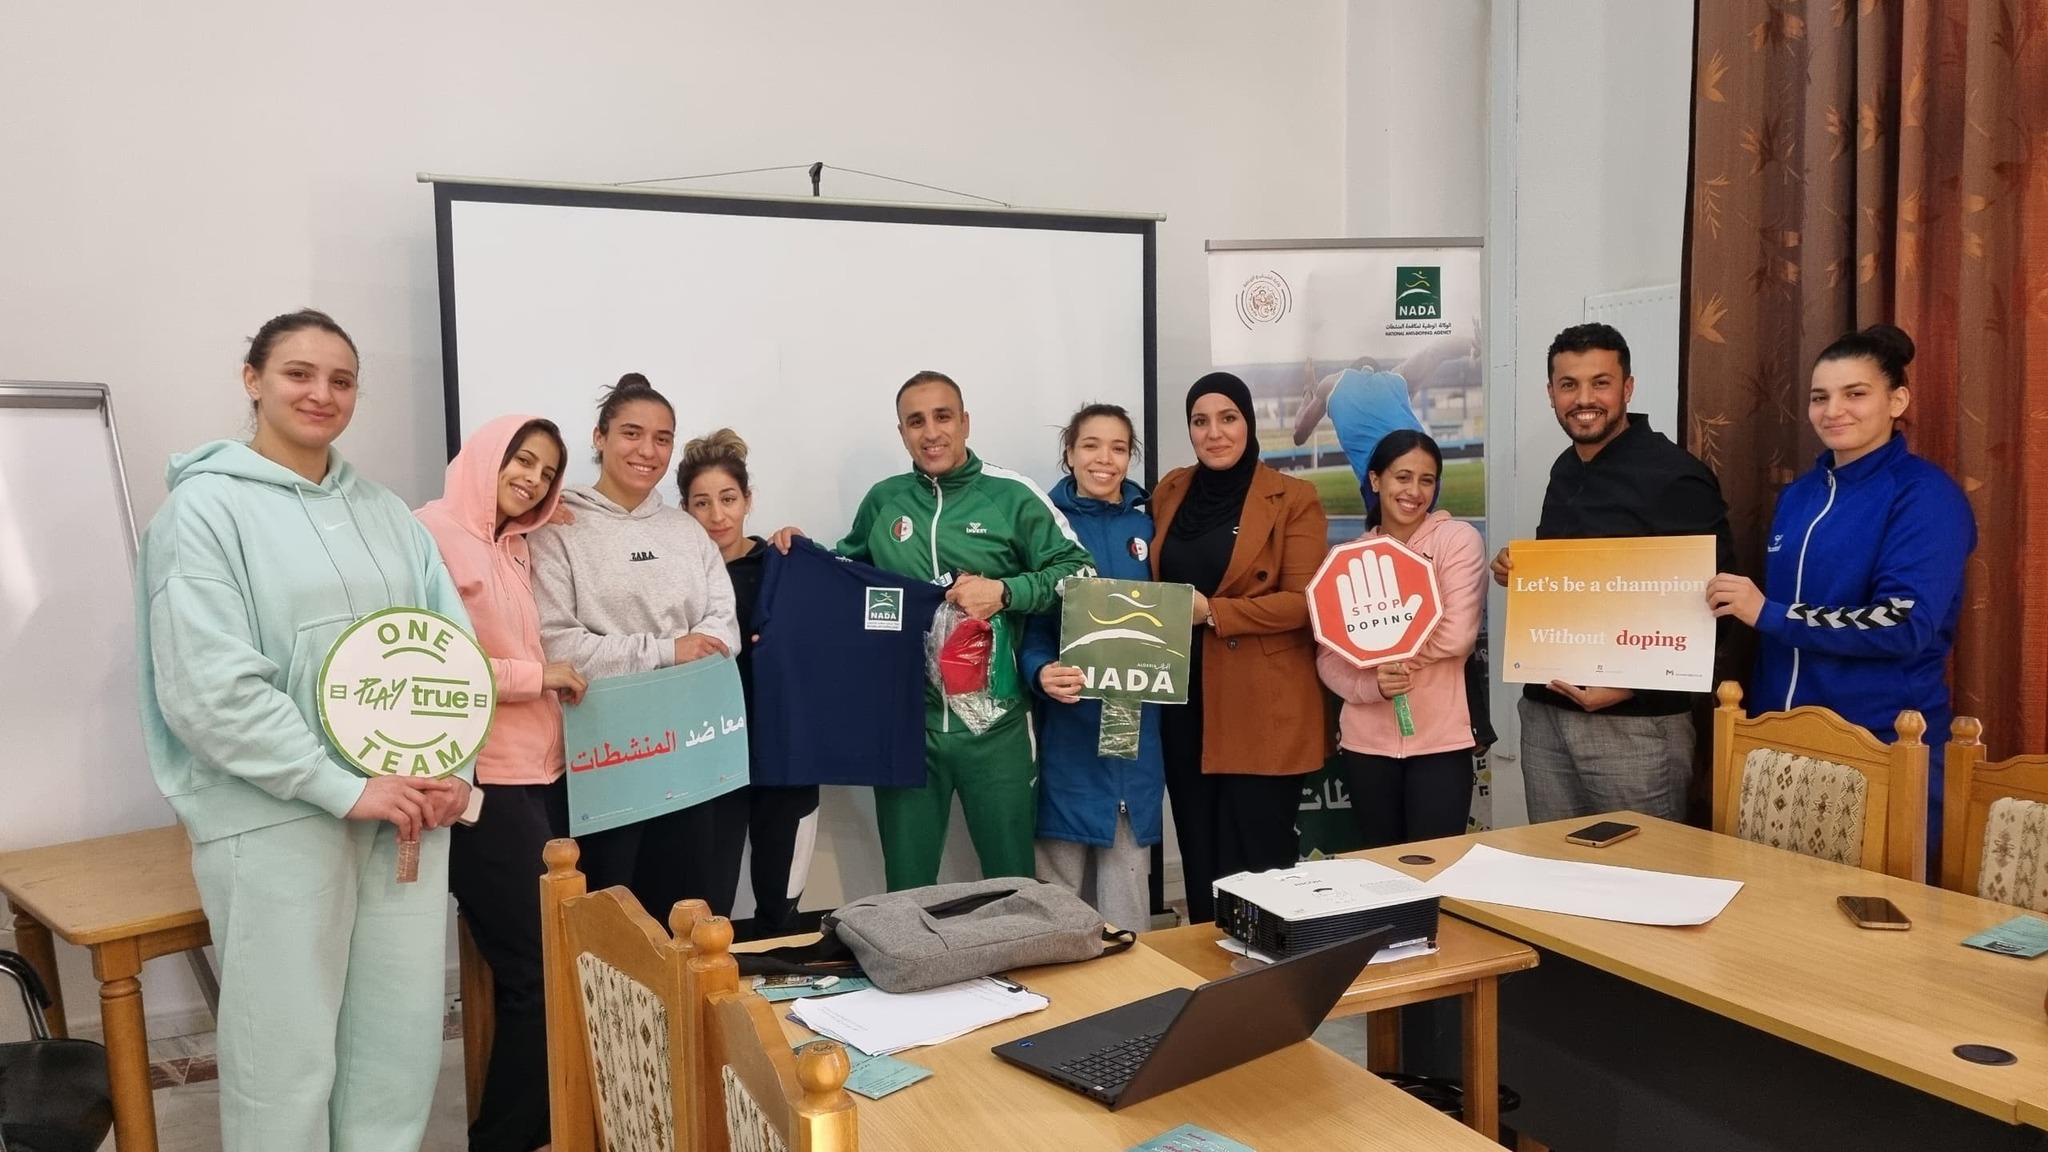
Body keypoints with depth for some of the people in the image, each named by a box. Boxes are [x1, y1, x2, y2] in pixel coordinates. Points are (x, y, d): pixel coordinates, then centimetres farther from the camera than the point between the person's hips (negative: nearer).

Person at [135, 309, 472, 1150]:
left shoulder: (387, 514, 13)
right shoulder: (206, 506, -4)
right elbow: (208, 686, -13)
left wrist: (452, 768, -5)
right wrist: (343, 788, -17)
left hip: (406, 810, 5)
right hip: (274, 818, -5)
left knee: (403, 1039, 11)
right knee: (286, 1054, 3)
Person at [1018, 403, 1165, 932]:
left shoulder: (1147, 525, 9)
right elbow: (1027, 619, -5)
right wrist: (1041, 672, -24)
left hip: (1134, 720, 3)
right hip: (1067, 721, -2)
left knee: (1128, 872, 6)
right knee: (1062, 874, 3)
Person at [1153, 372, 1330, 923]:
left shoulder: (1293, 499, -5)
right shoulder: (1170, 492, 11)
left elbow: (1302, 602, -12)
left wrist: (1212, 612, -20)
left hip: (1262, 707, -5)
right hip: (1184, 699, 5)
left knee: (1256, 860, -2)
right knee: (1199, 852, 11)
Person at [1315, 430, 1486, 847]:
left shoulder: (1458, 539, -3)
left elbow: (1456, 636, -14)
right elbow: (1328, 657, 2)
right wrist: (1371, 684, -17)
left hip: (1440, 739, -3)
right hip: (1366, 741, 3)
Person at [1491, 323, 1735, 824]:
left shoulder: (1674, 476, -12)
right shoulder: (1565, 470, 12)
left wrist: (1629, 684, -22)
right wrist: (1517, 571, 3)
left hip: (1634, 720, -7)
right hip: (1545, 710, 7)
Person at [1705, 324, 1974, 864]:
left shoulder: (1926, 495, -9)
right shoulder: (1800, 494, 11)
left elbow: (1905, 624, -21)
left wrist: (1766, 612, -20)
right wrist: (1761, 718, 12)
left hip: (1884, 747, -6)